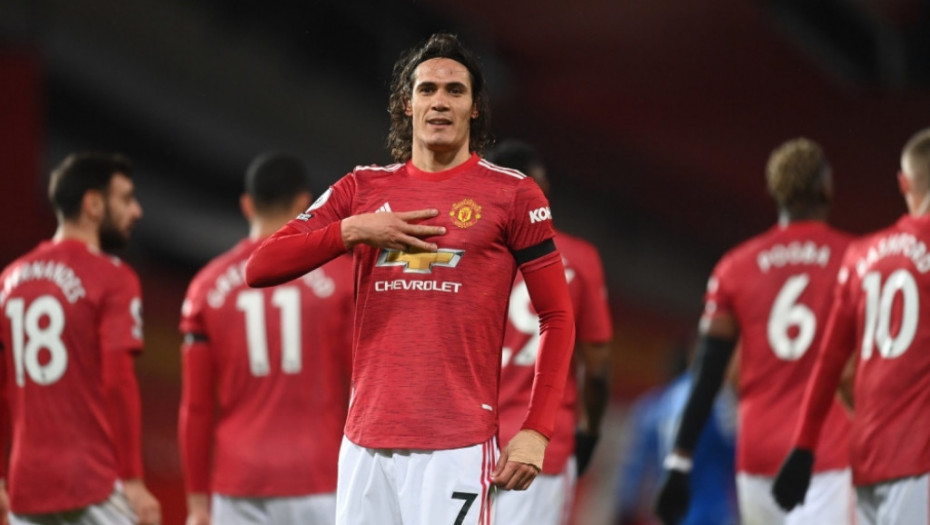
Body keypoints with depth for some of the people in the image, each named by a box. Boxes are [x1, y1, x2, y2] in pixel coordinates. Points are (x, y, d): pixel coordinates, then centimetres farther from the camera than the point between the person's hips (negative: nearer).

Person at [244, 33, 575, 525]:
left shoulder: (512, 194, 3)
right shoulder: (362, 188, 13)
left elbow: (557, 318, 3)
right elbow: (259, 268, 8)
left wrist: (536, 431, -7)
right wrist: (351, 231, -5)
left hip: (456, 448, -4)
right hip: (366, 443, 4)